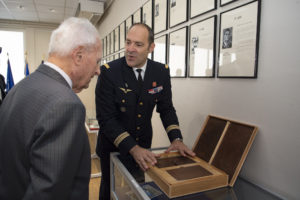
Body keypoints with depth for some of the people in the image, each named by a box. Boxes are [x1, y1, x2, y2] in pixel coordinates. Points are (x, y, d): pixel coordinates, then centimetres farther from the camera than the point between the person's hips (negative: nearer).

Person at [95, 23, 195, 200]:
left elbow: (166, 108, -1)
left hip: (143, 145, 3)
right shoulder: (109, 72, -20)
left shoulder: (162, 72, -9)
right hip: (113, 146, -3)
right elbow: (106, 118, -23)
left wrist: (176, 139, -16)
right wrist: (132, 148, -31)